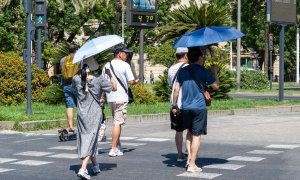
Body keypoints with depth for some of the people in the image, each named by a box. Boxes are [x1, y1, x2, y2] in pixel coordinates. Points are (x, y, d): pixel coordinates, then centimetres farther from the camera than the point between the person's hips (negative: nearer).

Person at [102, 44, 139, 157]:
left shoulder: (107, 66, 10)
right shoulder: (125, 65, -7)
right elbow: (131, 81, -11)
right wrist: (136, 81, 11)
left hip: (110, 98, 6)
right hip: (121, 98, -6)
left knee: (117, 122, 16)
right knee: (118, 123, -5)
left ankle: (119, 147, 19)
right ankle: (113, 149, -7)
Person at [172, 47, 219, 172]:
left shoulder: (182, 71, 7)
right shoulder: (203, 71, -6)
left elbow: (176, 89, 5)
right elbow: (215, 86, -3)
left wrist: (174, 105, 12)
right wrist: (215, 72, 10)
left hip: (185, 107, 5)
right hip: (199, 107, -5)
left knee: (190, 133, 22)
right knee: (196, 136, -1)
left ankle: (189, 158, 18)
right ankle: (192, 164, -2)